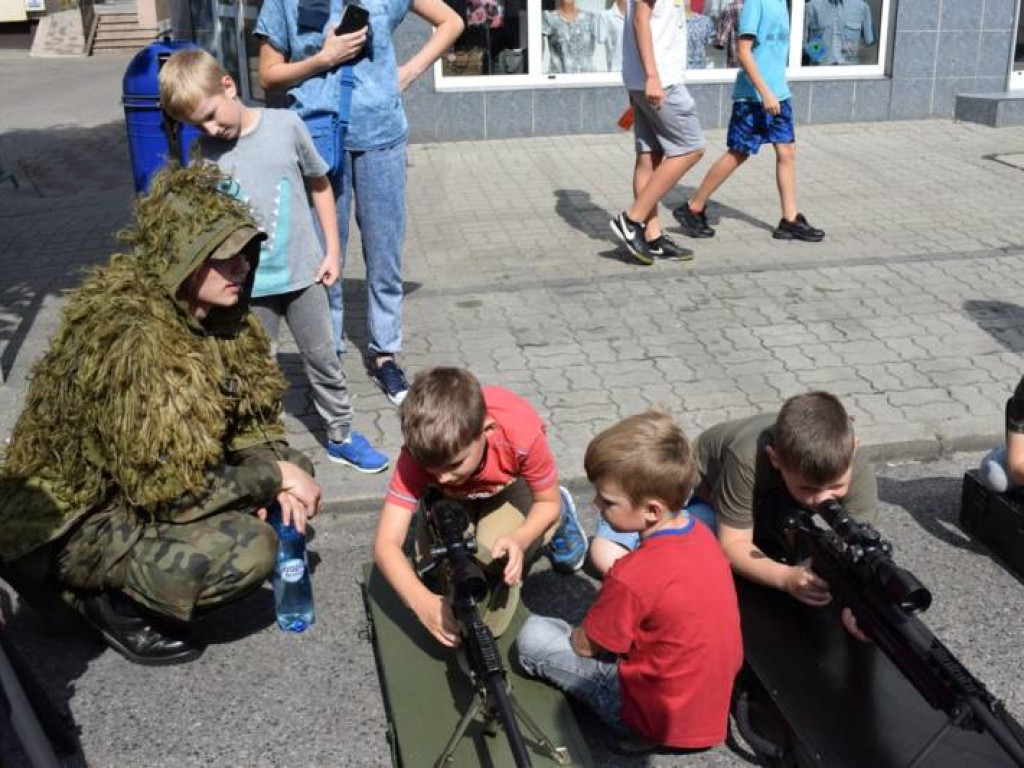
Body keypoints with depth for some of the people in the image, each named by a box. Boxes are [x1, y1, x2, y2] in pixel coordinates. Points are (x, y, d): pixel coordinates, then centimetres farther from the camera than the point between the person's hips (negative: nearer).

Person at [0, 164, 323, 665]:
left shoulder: (212, 313, -5)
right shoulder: (130, 338, -31)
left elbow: (251, 415, 5)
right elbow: (169, 491, -31)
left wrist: (281, 473, -14)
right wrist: (274, 476, -19)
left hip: (141, 488, 9)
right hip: (71, 524, -9)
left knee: (294, 468, 1)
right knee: (247, 549, -27)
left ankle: (137, 576, 7)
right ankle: (113, 603, -1)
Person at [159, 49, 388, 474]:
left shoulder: (286, 125, -9)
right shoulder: (204, 153, -8)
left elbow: (319, 185, 3)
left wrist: (332, 251, 3)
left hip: (302, 272, 1)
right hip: (250, 285, 0)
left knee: (324, 359, 14)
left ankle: (342, 436, 30)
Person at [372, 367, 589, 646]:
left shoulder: (521, 433, -41)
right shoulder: (420, 451, -37)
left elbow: (548, 501, -21)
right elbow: (386, 543, -37)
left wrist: (519, 540, -41)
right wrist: (422, 603, -54)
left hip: (509, 485, -2)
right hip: (451, 498, 2)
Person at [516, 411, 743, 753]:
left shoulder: (632, 578, -29)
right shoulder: (700, 532, -6)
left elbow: (584, 646, -12)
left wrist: (583, 632, 8)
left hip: (663, 722, -8)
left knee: (533, 636, -4)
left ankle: (630, 728, 2)